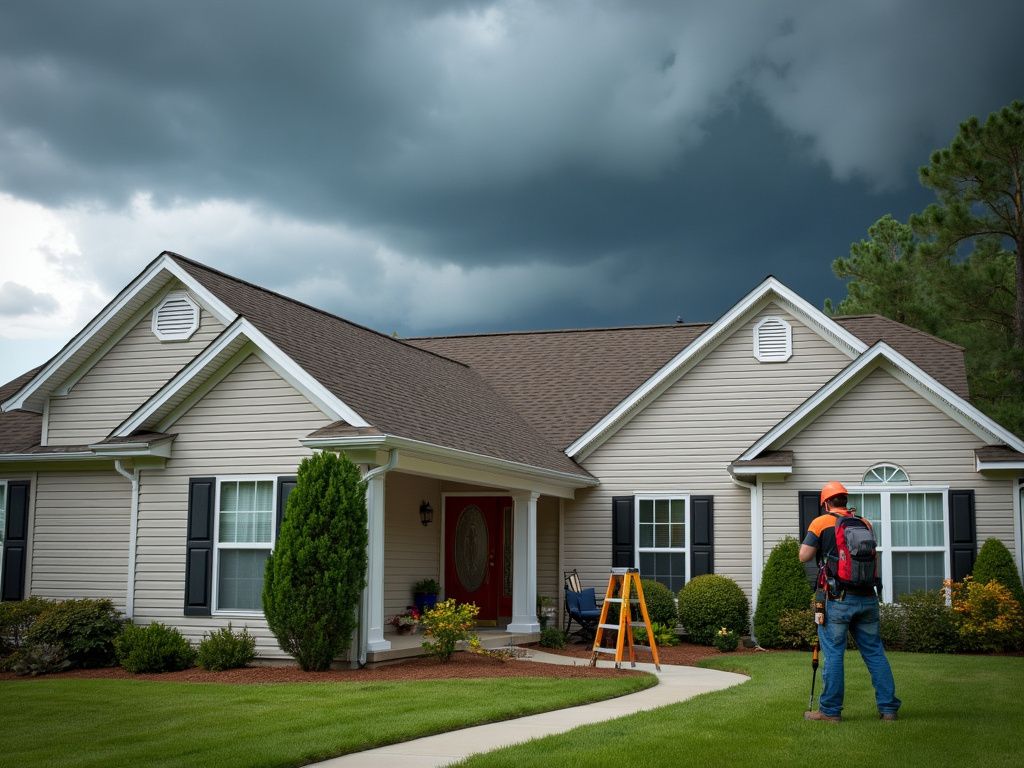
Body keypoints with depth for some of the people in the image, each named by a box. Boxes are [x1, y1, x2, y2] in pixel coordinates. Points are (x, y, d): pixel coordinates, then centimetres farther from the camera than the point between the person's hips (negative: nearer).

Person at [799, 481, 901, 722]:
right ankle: (888, 707, 11)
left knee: (833, 654, 1)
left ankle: (830, 710, 5)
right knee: (875, 652, 10)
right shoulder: (864, 523, 11)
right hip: (867, 597, 4)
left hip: (838, 598, -4)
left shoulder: (821, 523, -2)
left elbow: (804, 556, -5)